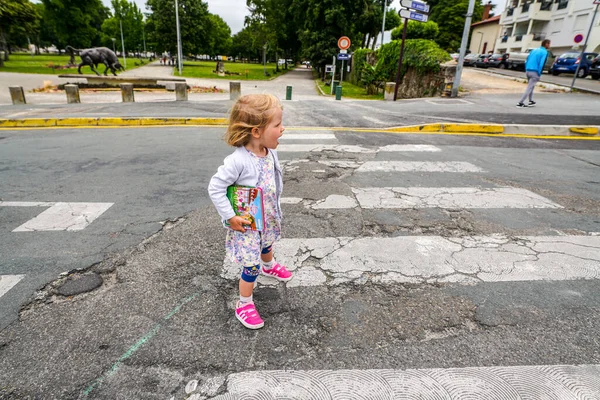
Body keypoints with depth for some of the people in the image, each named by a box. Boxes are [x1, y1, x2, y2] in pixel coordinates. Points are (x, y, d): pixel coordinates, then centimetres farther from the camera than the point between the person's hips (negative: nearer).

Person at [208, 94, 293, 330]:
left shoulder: (271, 153, -10)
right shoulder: (238, 161, -33)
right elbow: (215, 188, -26)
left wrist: (275, 210, 13)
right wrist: (230, 217, -23)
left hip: (269, 219, 7)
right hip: (248, 225, -7)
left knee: (267, 245, 34)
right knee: (251, 266, 5)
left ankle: (269, 266, 66)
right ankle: (244, 304, 29)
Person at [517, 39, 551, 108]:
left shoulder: (535, 50, 17)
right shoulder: (544, 52, -4)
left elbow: (526, 60, 15)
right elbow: (541, 63, -15)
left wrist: (526, 70, 16)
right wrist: (539, 74, -8)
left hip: (528, 71, 8)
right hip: (535, 72, -7)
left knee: (531, 87, 21)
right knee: (529, 88, -6)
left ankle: (531, 101, 26)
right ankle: (520, 103, -11)